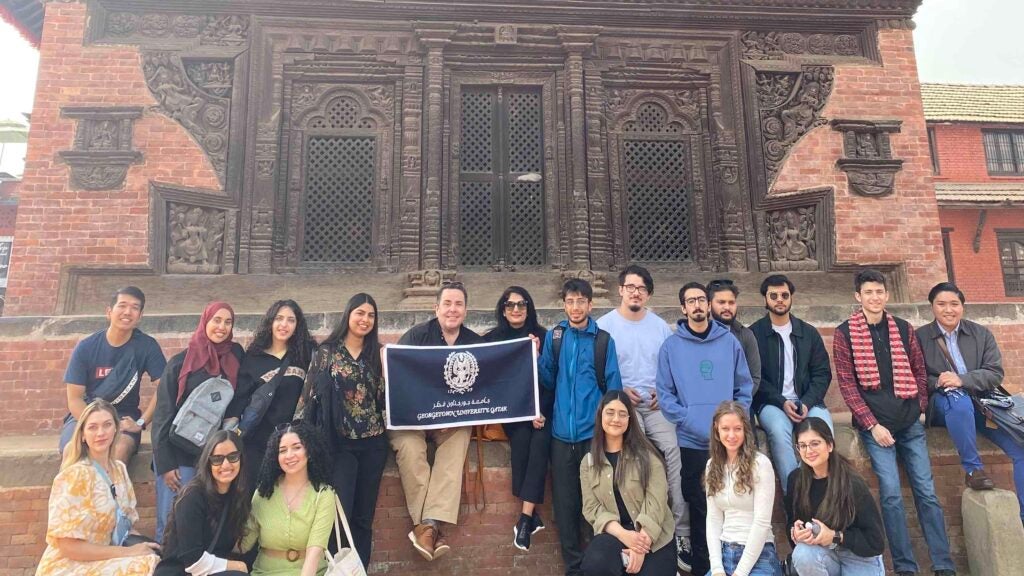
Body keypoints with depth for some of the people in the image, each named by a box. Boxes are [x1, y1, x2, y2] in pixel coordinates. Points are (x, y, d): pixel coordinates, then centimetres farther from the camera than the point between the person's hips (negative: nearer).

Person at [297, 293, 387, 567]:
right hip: (340, 442, -2)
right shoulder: (327, 352, 1)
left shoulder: (378, 354, 7)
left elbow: (387, 395, 11)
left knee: (364, 516, 9)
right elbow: (309, 393, 0)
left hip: (373, 442, 2)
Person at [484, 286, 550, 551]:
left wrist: (540, 411, -15)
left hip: (540, 406, 0)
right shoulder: (492, 339, 6)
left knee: (541, 439, -27)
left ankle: (525, 517, -25)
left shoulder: (542, 335, 5)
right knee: (522, 436, -27)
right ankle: (533, 514, -18)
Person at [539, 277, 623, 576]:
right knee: (565, 502, 8)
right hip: (562, 432, 2)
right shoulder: (553, 336, 5)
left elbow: (613, 386, 1)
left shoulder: (603, 339, 0)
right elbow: (548, 381, 6)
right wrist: (536, 357, -9)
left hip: (593, 432, -2)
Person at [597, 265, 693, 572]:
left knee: (675, 450, -20)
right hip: (621, 403, -3)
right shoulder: (604, 325, 2)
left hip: (656, 404, 3)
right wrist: (618, 390, -12)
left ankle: (681, 531, -15)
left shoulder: (660, 325, 14)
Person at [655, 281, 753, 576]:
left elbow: (744, 388, 6)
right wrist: (690, 423, -12)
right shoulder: (671, 346, 1)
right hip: (691, 440, -1)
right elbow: (665, 394, -1)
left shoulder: (729, 342, 5)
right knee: (698, 505, 9)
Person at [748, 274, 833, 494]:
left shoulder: (809, 333, 15)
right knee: (779, 429, -34)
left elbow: (823, 373, 9)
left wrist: (807, 403, -8)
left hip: (806, 402, 3)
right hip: (771, 403, -2)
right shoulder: (754, 334, 5)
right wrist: (782, 402, -12)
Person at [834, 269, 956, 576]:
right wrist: (872, 425, -10)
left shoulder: (903, 328, 7)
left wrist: (919, 407, 6)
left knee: (927, 492, 4)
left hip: (910, 423, 3)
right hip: (875, 424, -3)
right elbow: (847, 384, -6)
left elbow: (920, 370, 16)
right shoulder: (845, 333, -4)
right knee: (892, 495, -6)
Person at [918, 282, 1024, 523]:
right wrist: (937, 383, -20)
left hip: (981, 402, 4)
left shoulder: (981, 333, 11)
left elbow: (996, 373, 0)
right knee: (958, 399, -39)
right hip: (942, 406, -4)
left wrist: (961, 380, -17)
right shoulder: (919, 336, 3)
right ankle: (973, 469, -22)